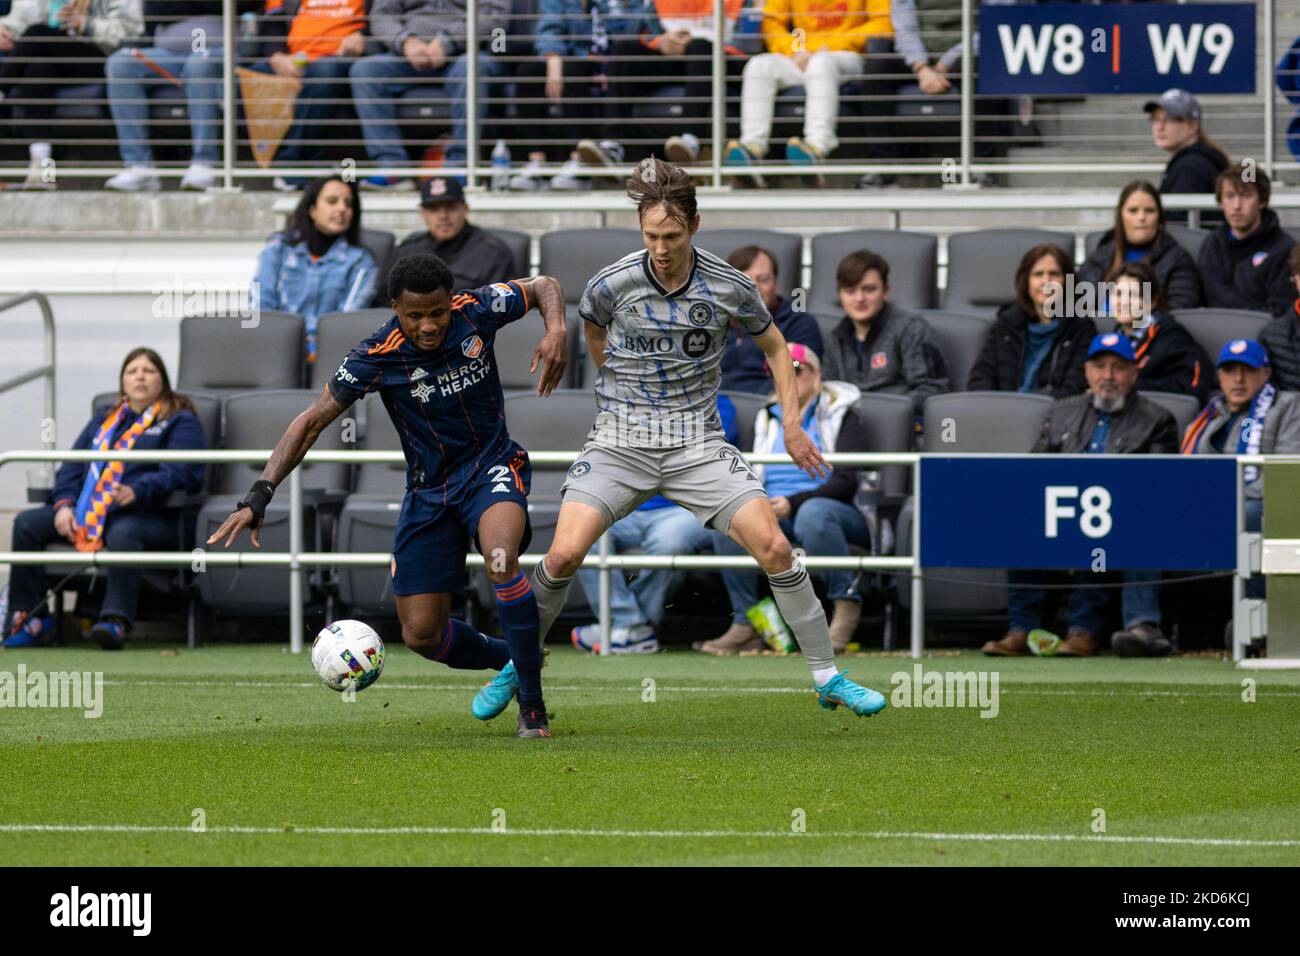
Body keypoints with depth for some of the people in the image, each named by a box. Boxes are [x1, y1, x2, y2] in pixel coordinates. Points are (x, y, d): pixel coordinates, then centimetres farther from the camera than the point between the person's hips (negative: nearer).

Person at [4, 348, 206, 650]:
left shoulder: (180, 421, 7)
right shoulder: (106, 418, 26)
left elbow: (179, 473, -10)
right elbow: (73, 464, 19)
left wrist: (138, 492, -29)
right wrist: (63, 505, -2)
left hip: (153, 515, -6)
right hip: (88, 511, 6)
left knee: (123, 532, -41)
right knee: (27, 523, -10)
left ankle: (116, 621, -49)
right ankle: (27, 616, -12)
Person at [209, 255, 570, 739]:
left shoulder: (477, 310, -15)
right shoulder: (377, 357, -18)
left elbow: (545, 286, 5)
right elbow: (311, 422, -12)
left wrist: (556, 331, -17)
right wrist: (259, 497, -21)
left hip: (492, 467, -2)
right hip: (429, 490, 2)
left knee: (500, 558, -34)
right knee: (421, 635, 0)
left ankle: (533, 705, -22)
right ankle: (510, 660, 31)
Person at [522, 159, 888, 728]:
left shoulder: (728, 287, -6)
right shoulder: (612, 285, -9)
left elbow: (775, 347, 13)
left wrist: (791, 424, 5)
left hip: (698, 445, 1)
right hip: (621, 441, -1)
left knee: (773, 548, -13)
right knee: (564, 555, -19)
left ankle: (827, 679, 1)